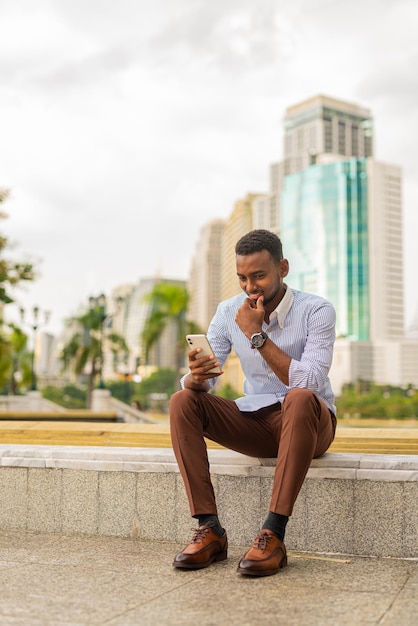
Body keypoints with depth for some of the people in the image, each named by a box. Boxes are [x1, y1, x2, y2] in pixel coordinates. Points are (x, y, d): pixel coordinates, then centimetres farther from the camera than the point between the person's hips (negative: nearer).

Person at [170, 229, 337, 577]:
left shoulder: (316, 311, -12)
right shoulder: (228, 313, 0)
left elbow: (311, 384, -25)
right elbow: (198, 382, -2)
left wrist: (257, 336, -25)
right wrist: (195, 377, -28)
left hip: (310, 424, -4)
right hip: (254, 423, 4)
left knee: (300, 399, -38)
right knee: (183, 402, -17)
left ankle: (274, 534, -34)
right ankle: (210, 529, -22)